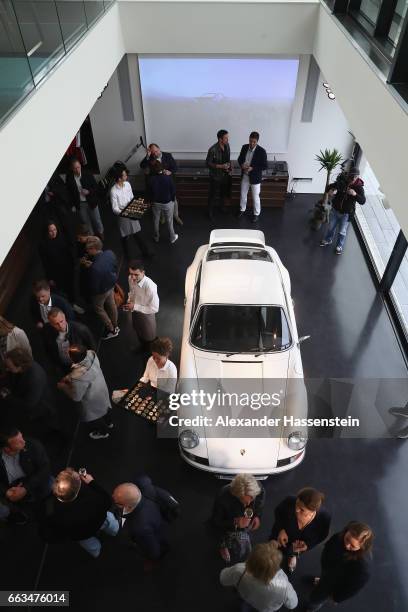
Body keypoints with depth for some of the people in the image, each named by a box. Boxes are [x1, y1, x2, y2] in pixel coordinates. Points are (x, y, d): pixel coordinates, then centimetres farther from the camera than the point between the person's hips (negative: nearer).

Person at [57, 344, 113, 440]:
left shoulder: (78, 377, -45)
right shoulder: (91, 354, -26)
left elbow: (76, 397, -25)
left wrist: (63, 386, -11)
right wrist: (68, 377, -6)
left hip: (93, 401, -6)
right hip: (102, 390, 6)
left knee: (94, 418, 28)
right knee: (103, 408, 36)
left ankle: (103, 432, 56)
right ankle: (108, 423, 65)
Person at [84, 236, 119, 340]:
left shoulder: (94, 268, -42)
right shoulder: (110, 253, -22)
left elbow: (94, 287, -28)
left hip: (101, 291, -6)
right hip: (111, 285, 7)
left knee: (98, 309, 23)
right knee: (111, 305, 28)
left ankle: (111, 330, 39)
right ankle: (115, 326, 52)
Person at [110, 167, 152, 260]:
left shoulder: (127, 184, -5)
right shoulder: (113, 191, -22)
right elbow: (115, 208, -19)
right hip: (123, 216, -4)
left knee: (138, 234, 16)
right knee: (125, 237, 14)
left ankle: (145, 251, 31)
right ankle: (127, 255, 34)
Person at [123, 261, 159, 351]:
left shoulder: (150, 286, -39)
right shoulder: (130, 279, -19)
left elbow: (154, 308, -31)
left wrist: (135, 306, -29)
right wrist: (129, 300, -14)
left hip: (146, 315, -6)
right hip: (135, 312, 6)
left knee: (149, 337, 21)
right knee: (139, 332, 32)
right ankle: (144, 348, 63)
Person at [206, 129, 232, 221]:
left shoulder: (227, 146, -4)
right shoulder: (213, 150, -25)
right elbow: (208, 164, -18)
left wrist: (230, 166, -7)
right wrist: (221, 166, -26)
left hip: (226, 175, 6)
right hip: (216, 176, -6)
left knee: (225, 193, 22)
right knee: (213, 195, 9)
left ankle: (223, 208, 45)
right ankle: (210, 212, 27)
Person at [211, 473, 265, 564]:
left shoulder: (258, 488, -30)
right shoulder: (223, 497, -40)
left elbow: (261, 499, -3)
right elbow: (215, 522, -25)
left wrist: (258, 516, -13)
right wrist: (235, 523, -38)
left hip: (247, 523, 3)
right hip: (229, 525, -3)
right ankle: (224, 543, 25)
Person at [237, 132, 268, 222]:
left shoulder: (261, 151, -19)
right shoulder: (244, 147, -5)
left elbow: (265, 166, -15)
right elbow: (240, 159, 8)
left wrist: (252, 168, -25)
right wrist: (242, 165, -15)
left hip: (255, 178, -4)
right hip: (244, 176, 5)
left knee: (255, 197, 9)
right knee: (243, 194, 19)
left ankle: (256, 214, 28)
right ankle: (242, 209, 42)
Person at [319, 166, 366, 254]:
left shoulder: (359, 187, -19)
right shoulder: (341, 182, -14)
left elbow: (363, 201, -23)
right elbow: (330, 187, -2)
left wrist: (355, 194, -40)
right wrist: (330, 191, -27)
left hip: (346, 214, -2)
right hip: (335, 210, 3)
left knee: (342, 231, 14)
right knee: (331, 227, 22)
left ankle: (339, 246, 37)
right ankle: (328, 240, 49)